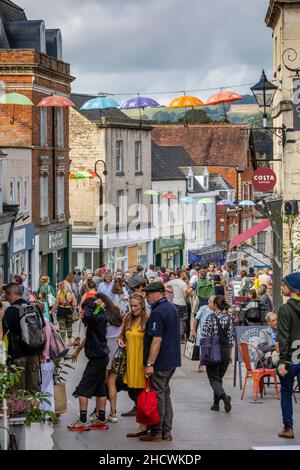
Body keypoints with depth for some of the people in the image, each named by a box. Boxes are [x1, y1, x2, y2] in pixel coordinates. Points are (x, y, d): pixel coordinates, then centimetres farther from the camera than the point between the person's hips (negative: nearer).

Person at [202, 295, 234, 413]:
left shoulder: (210, 318, -11)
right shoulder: (229, 319, 2)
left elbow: (206, 337, -11)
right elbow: (231, 338, 5)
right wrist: (229, 353, 14)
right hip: (226, 350, 5)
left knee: (213, 378, 1)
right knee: (219, 377, 16)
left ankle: (223, 396, -25)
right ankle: (216, 404, 17)